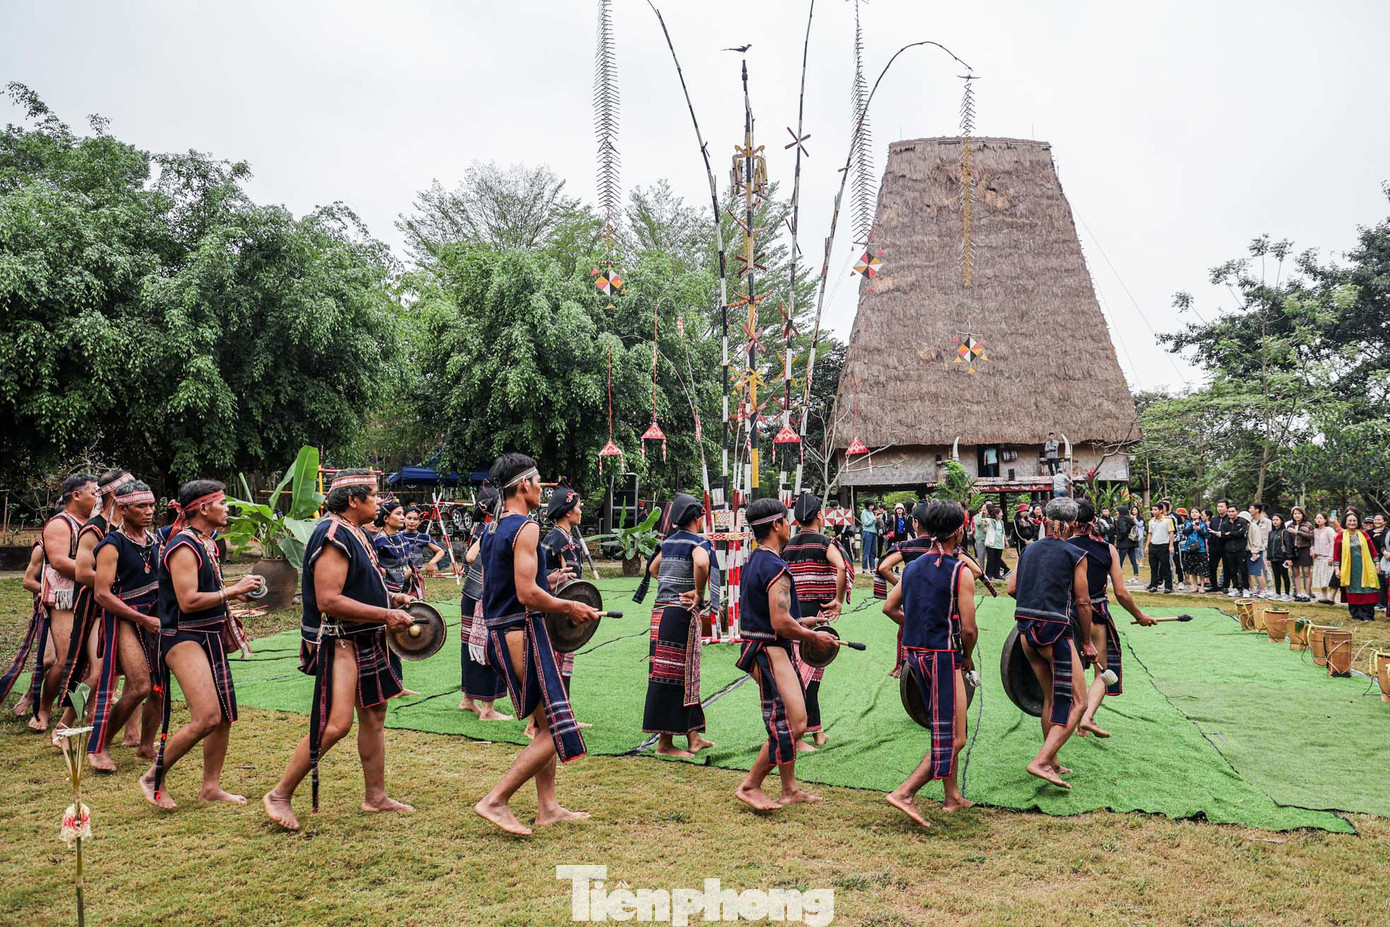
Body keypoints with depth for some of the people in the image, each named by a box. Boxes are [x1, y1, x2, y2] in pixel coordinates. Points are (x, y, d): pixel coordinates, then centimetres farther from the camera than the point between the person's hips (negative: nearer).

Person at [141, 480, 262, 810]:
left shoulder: (207, 543, 14)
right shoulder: (184, 547, -16)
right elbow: (188, 601, -24)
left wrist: (235, 593, 11)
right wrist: (233, 590, -17)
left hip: (210, 638, 10)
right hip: (184, 638, -10)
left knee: (225, 714, 10)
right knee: (207, 717, -18)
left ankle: (211, 787, 22)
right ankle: (153, 778, 1)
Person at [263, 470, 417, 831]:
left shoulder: (354, 533, 15)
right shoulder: (333, 536, -18)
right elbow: (329, 601, -26)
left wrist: (392, 598, 14)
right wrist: (385, 615, -22)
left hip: (365, 642, 10)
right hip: (338, 643, -10)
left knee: (374, 716, 14)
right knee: (335, 724, -14)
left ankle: (376, 795, 25)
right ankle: (280, 795, 1)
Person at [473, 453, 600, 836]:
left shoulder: (492, 528, 14)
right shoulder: (526, 527, -15)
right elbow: (527, 593, -23)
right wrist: (570, 608, -9)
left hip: (500, 633, 10)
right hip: (523, 633, -10)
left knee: (547, 722, 18)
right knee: (555, 730, -5)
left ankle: (548, 807, 23)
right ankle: (496, 801, -4)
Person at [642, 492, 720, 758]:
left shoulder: (669, 541, 15)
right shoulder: (698, 542, -9)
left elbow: (653, 568, 30)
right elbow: (701, 563, -31)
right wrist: (699, 594, -18)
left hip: (661, 611, 8)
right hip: (681, 614, -8)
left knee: (687, 675, 15)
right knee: (673, 676, -4)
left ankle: (692, 737, 23)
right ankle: (665, 743, 1)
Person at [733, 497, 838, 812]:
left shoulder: (754, 562, 13)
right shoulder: (775, 567, -19)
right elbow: (781, 623, -24)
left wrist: (800, 623, 23)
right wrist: (814, 636, -10)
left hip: (764, 650, 11)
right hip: (770, 652, -11)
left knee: (793, 720, 16)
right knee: (788, 724, -7)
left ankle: (789, 789, 24)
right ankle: (750, 787, 2)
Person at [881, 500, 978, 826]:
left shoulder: (912, 567, 7)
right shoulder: (961, 572, -13)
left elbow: (889, 608, 13)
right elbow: (968, 628, -15)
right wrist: (967, 657, 3)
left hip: (914, 653, 8)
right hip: (943, 656, -8)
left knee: (945, 729, 20)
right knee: (953, 738, -1)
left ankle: (953, 797, 28)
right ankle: (904, 793, -9)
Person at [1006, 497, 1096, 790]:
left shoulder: (1029, 551, 11)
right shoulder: (1075, 554, -4)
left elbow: (1012, 588, 5)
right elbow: (1082, 602, -3)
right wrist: (1087, 642, 6)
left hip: (1026, 630, 7)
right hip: (1054, 630, -7)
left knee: (1051, 698, 19)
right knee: (1076, 703, -1)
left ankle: (1052, 762, 24)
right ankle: (1041, 762, -14)